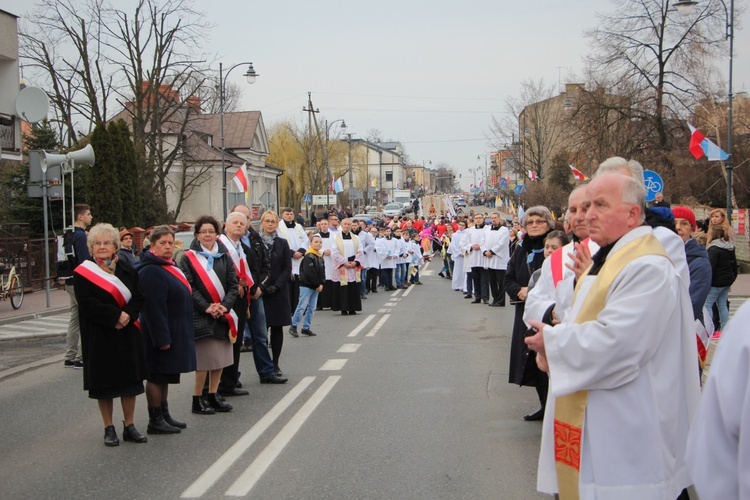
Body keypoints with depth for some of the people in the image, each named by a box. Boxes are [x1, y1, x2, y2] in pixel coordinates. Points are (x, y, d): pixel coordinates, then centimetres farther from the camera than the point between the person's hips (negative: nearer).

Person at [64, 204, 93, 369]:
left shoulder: (70, 235, 13)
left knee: (75, 320, 13)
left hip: (72, 282, 10)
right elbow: (84, 261, -22)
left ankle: (70, 357, 18)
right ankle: (81, 358, -3)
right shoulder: (81, 236, -16)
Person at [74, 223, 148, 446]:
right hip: (100, 336, -3)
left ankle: (129, 426, 14)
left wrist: (127, 315, -17)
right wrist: (116, 315, -18)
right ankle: (109, 429, 13)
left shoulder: (126, 269, 7)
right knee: (104, 381, 2)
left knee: (130, 379, 5)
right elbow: (87, 303, -13)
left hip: (127, 334, 3)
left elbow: (139, 298, 2)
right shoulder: (83, 272, -3)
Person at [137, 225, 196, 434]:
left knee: (164, 375, 17)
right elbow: (154, 307, -25)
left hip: (175, 333, 10)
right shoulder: (151, 271, -20)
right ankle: (155, 421, 6)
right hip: (162, 333, -10)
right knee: (157, 376, -1)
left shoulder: (168, 266, 13)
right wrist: (162, 338, -26)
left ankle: (164, 415, 26)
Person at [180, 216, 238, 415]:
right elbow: (188, 287, -9)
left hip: (223, 314, 5)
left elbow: (233, 285, 4)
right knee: (204, 359, -6)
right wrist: (206, 307, -18)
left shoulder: (224, 257, 9)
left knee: (220, 358, 7)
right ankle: (197, 400, 5)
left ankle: (213, 396, 20)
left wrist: (224, 306, -11)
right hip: (200, 316, -4)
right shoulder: (189, 258, -2)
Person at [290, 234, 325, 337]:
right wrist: (317, 284, -15)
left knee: (311, 308, 9)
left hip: (316, 287, 8)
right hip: (306, 285, -8)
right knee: (302, 306, -9)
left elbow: (322, 271, 13)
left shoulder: (320, 257, 13)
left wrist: (321, 284, -2)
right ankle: (293, 326, -2)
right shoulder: (308, 256, -14)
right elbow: (309, 273, -20)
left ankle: (306, 327, 15)